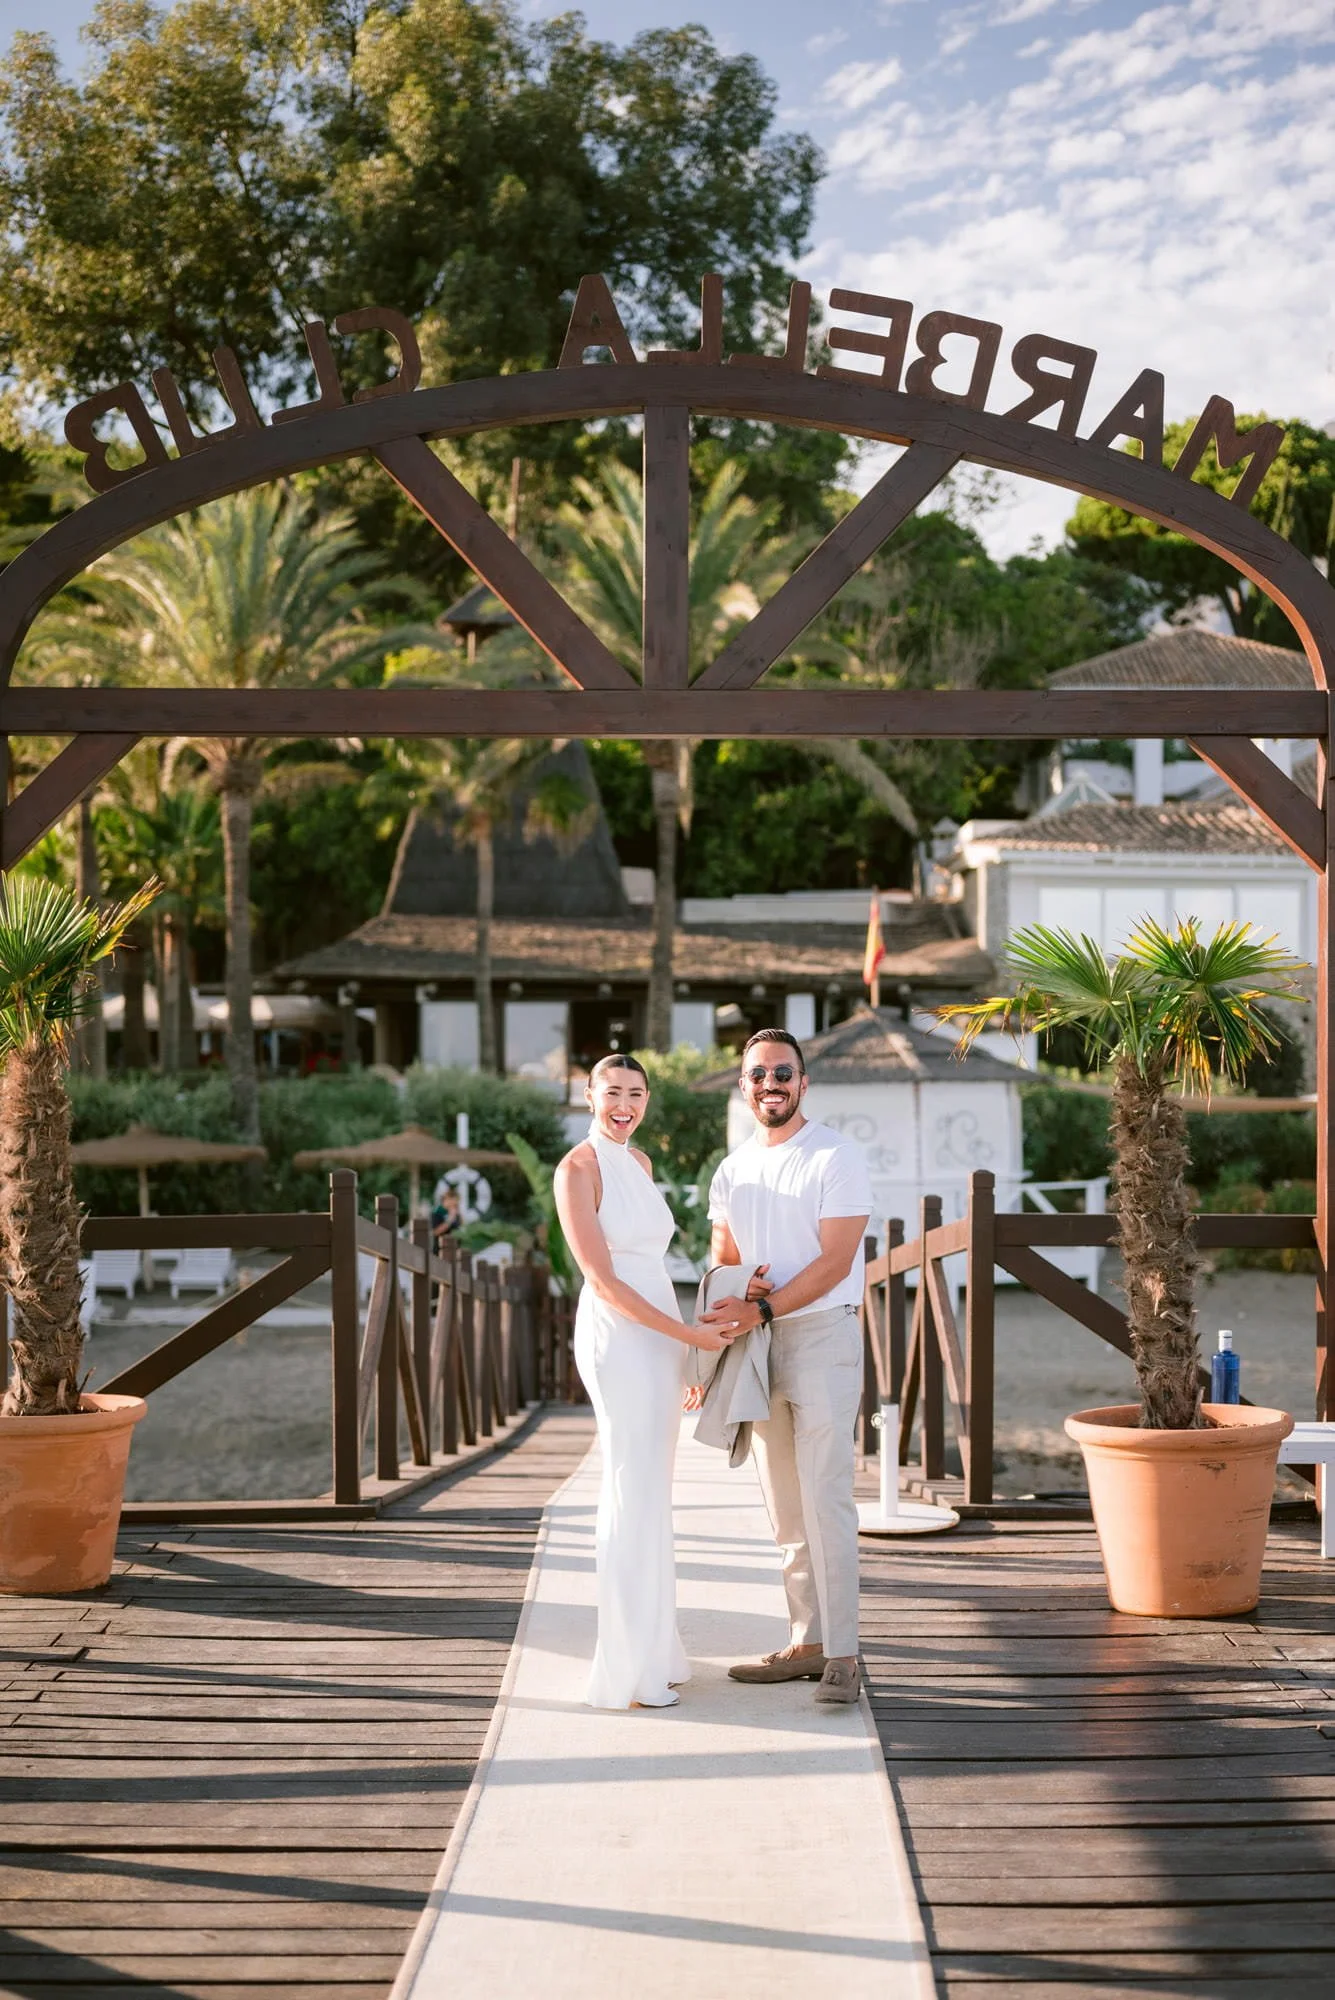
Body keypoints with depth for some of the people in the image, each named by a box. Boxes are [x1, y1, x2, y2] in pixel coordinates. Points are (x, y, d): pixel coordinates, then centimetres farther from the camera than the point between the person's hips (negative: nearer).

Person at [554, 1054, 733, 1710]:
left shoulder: (639, 1162, 14)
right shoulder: (578, 1169, -11)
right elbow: (604, 1281, -15)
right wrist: (688, 1333, -17)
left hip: (659, 1335, 8)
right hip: (617, 1336, -8)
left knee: (649, 1495, 12)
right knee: (634, 1496, -6)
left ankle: (650, 1651, 20)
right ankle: (628, 1672, 0)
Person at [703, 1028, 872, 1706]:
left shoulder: (836, 1158, -6)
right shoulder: (732, 1171, 14)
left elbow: (835, 1261, -14)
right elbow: (721, 1258, 17)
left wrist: (763, 1309, -21)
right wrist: (739, 1286, -7)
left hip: (823, 1333, -7)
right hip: (759, 1344, 7)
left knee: (825, 1498, -12)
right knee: (785, 1507, 10)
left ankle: (841, 1656, -11)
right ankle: (807, 1643, 17)